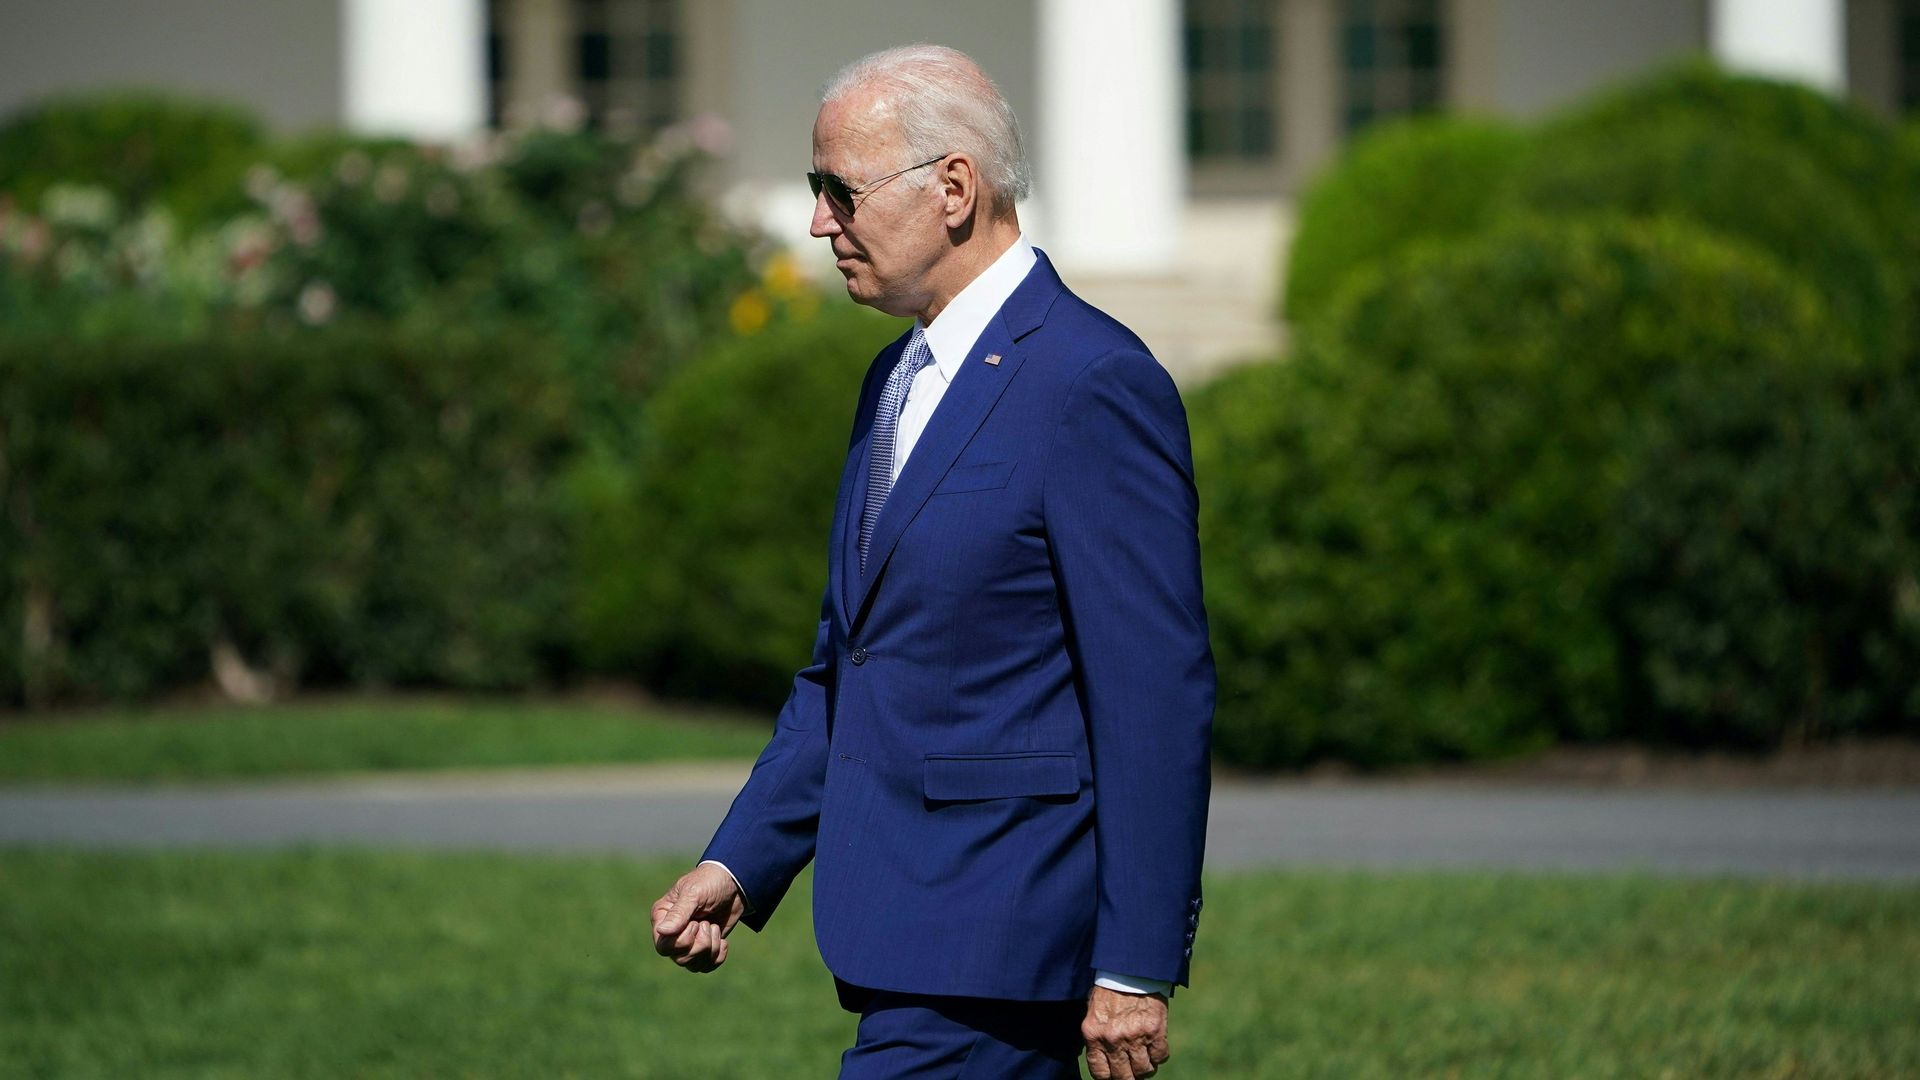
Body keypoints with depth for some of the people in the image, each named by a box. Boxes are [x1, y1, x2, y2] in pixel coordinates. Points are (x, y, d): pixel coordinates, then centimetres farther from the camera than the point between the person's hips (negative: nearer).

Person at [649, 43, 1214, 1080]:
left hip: (996, 940, -9)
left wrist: (1137, 967, -18)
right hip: (906, 922, 9)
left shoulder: (1092, 384, -14)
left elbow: (1157, 696, -16)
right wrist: (737, 866, 12)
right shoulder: (898, 380, 16)